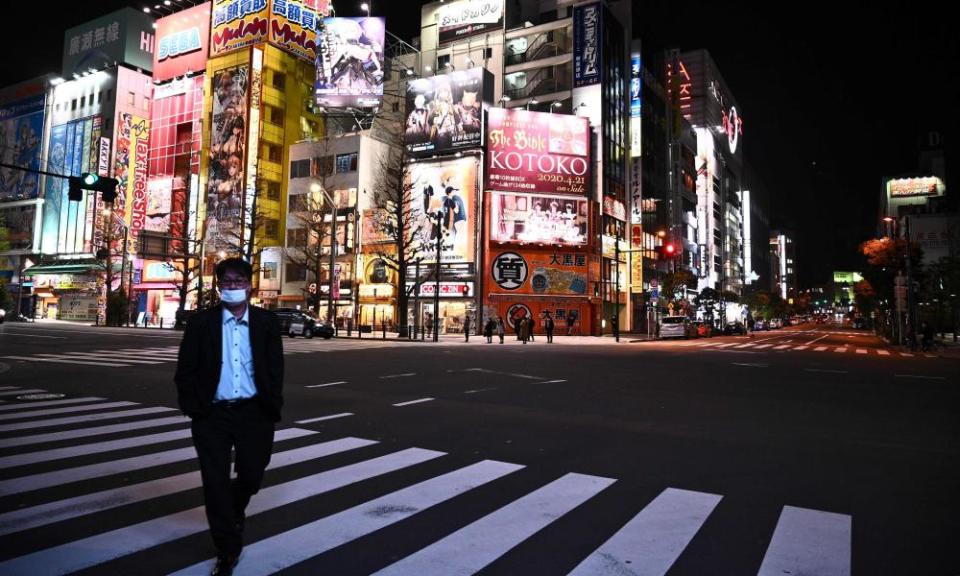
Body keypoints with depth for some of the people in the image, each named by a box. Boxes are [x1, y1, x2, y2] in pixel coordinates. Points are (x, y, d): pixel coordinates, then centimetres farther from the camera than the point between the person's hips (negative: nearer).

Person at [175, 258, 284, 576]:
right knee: (216, 484, 4)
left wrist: (271, 409, -6)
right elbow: (186, 371, 0)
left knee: (252, 475, 11)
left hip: (253, 413, 1)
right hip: (212, 415, 0)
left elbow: (275, 369, 0)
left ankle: (236, 510, 47)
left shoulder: (267, 322, -1)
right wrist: (194, 410, -6)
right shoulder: (201, 322, -2)